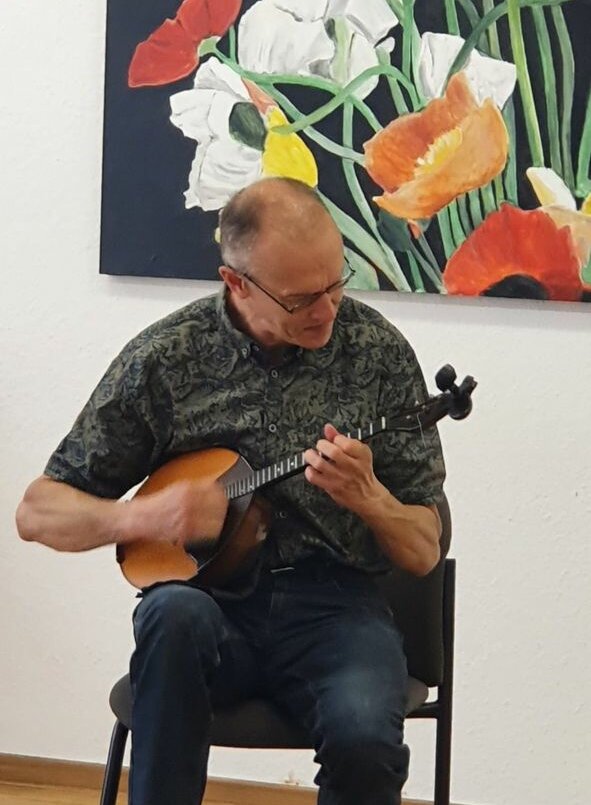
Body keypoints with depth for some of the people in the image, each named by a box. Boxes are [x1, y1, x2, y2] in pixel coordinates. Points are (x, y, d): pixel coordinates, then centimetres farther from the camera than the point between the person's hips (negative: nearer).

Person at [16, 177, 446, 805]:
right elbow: (37, 513, 4)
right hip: (210, 595, 0)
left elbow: (424, 553, 5)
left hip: (334, 606, 0)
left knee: (365, 737, -32)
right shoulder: (163, 359, 0)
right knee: (176, 613, -36)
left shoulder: (380, 353, 2)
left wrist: (367, 498, -17)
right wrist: (141, 517, -15)